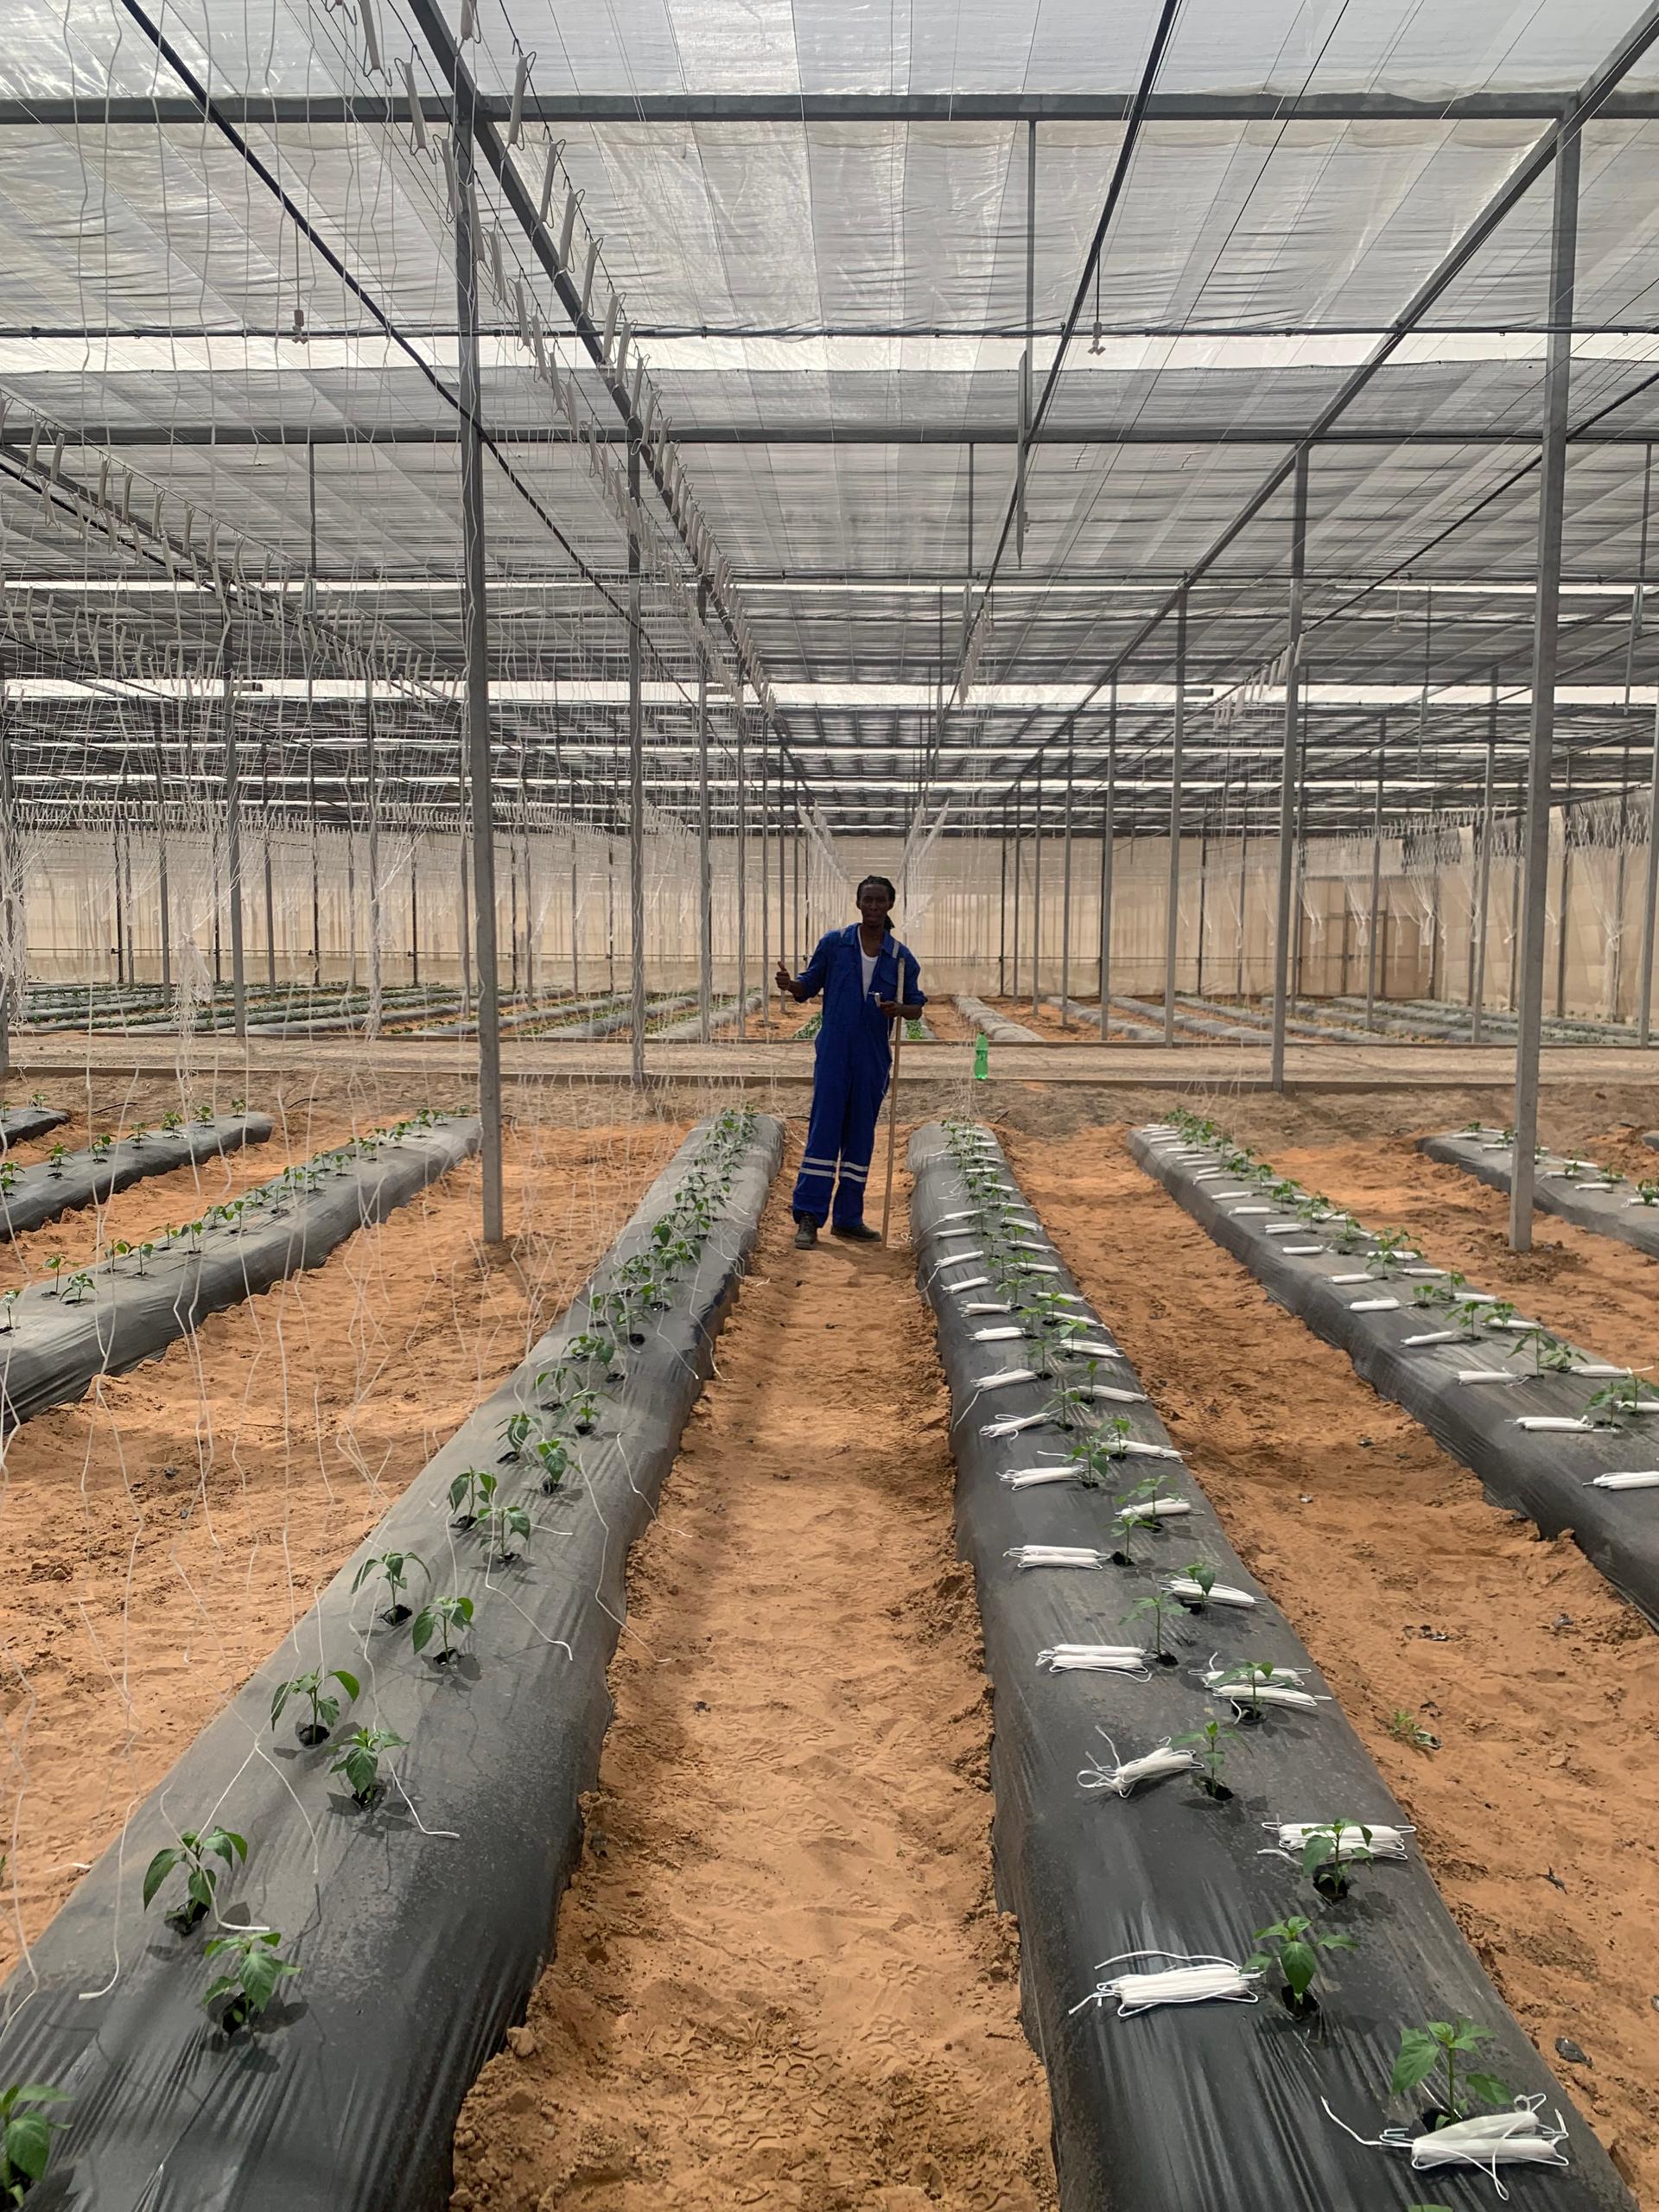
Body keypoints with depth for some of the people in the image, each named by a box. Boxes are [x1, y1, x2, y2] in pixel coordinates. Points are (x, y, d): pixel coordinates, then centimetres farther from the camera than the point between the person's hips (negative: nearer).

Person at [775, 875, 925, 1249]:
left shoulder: (902, 957, 5)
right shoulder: (834, 943, 2)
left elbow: (917, 1006, 10)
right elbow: (808, 987, 7)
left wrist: (900, 1009, -13)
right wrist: (789, 984, -16)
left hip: (874, 1058, 2)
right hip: (834, 1053, -2)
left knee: (861, 1134, 8)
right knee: (824, 1130, -6)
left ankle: (848, 1218, 16)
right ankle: (809, 1217, -2)